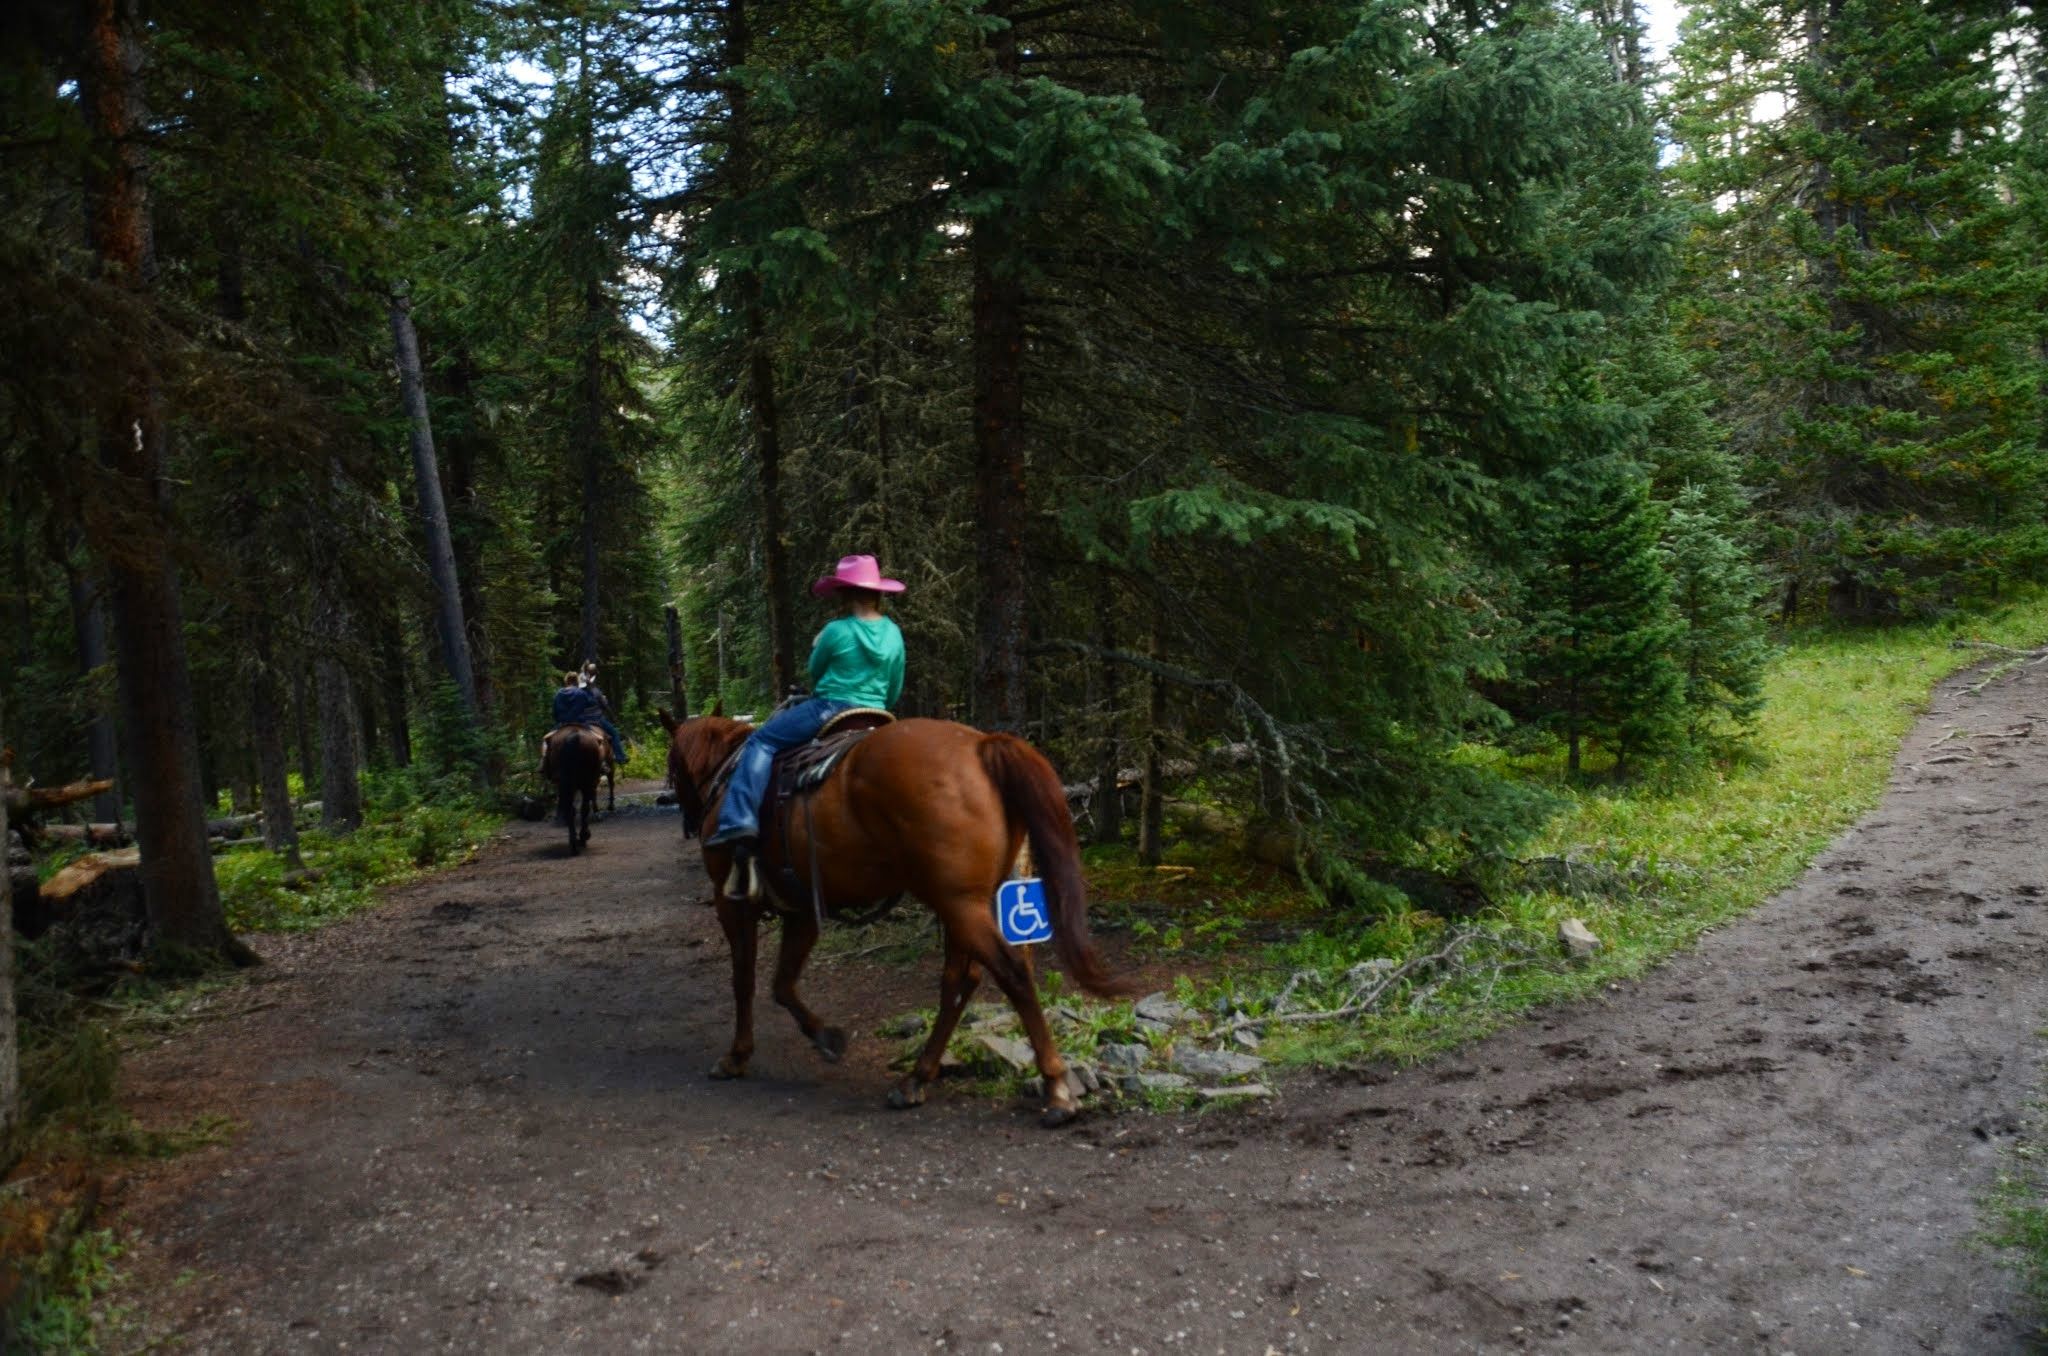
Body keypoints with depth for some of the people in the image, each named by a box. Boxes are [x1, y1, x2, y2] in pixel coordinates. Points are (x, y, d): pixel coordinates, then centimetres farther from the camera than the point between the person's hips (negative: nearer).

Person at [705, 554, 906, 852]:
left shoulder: (836, 631, -11)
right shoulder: (894, 635, 4)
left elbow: (815, 672, 5)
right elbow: (894, 692, 11)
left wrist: (817, 648, 23)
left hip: (830, 709, -5)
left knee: (761, 741, 5)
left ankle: (741, 819, -10)